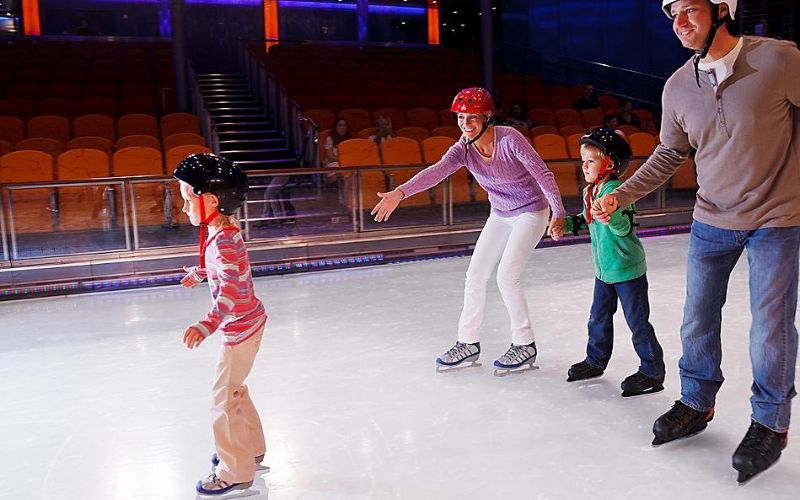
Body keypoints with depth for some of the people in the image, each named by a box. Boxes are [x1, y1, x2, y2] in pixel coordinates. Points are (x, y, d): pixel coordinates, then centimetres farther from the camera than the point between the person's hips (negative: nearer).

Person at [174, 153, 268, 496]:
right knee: (234, 389, 24)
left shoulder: (223, 240, -26)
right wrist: (199, 273, 43)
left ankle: (235, 472, 15)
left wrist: (208, 325, -52)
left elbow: (230, 290, -38)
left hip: (240, 327, -10)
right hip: (244, 323, 10)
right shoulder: (221, 232, 3)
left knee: (224, 398, 1)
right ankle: (250, 449, 41)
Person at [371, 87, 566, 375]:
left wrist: (558, 214, -37)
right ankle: (468, 343, 17)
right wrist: (400, 192, -46)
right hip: (500, 216, 6)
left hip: (532, 212, -6)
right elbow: (437, 171, -28)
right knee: (475, 275, 4)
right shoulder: (464, 149, -11)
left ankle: (525, 346, 5)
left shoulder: (509, 139, -25)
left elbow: (543, 174, -25)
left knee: (506, 277, -13)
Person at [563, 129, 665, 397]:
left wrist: (611, 216, -50)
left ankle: (652, 372, 15)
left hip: (628, 268, -8)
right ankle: (595, 361, 36)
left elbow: (625, 227, -31)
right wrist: (568, 223, 6)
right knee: (599, 317, 19)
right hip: (604, 268, 8)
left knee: (638, 322, 1)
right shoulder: (589, 191, 5)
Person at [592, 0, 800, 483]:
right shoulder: (678, 87, -4)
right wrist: (621, 195, -2)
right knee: (698, 318, 11)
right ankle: (696, 405, 32)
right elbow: (670, 154, 7)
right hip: (712, 221, 4)